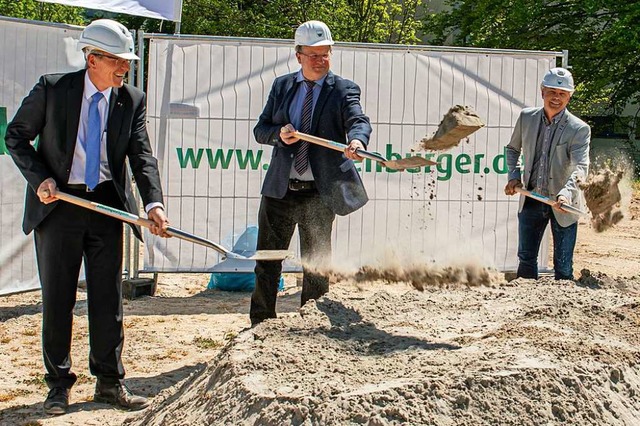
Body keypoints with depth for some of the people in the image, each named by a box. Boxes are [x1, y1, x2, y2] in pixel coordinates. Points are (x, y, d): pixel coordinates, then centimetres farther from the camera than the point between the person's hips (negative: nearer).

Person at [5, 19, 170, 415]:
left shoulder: (133, 101, 0)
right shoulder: (52, 89, -7)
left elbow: (142, 156, -7)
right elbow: (17, 136, 1)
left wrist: (154, 203, -22)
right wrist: (40, 178, -13)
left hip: (106, 203, 2)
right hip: (58, 203, -2)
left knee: (108, 297, 6)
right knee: (57, 297, 5)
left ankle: (110, 382, 18)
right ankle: (59, 385, 18)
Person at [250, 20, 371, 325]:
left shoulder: (343, 90, -2)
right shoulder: (282, 86, 9)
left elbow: (358, 121, -19)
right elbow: (260, 129, 10)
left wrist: (356, 141, -43)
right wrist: (279, 134, -13)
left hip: (320, 192, -3)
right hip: (279, 189, 3)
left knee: (316, 265, 6)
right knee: (267, 261, 9)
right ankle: (260, 323, 22)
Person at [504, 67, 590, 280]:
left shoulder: (579, 129, -12)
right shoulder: (526, 117, 1)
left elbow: (581, 167, -24)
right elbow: (513, 148, 17)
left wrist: (566, 193, -41)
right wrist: (514, 176, 2)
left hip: (563, 205, -4)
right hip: (531, 200, 4)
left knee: (563, 266, 2)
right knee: (526, 259, 11)